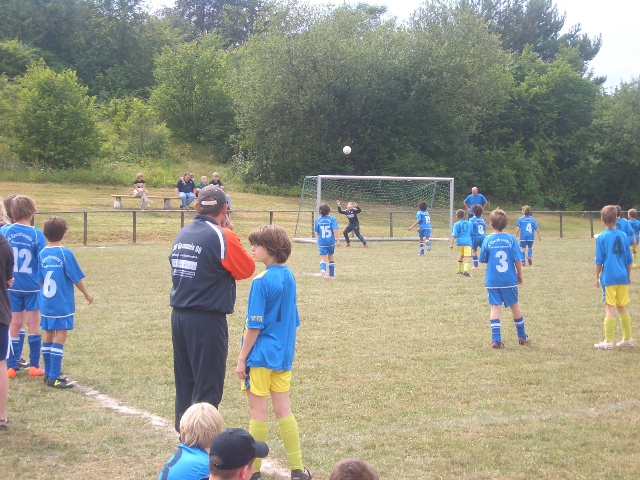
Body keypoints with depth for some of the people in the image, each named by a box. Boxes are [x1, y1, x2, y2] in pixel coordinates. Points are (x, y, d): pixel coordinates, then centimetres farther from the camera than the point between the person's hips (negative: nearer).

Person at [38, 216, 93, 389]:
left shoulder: (42, 253, 2)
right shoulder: (65, 253, -13)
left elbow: (40, 280, 9)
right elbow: (76, 278, -7)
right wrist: (86, 294, 8)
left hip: (46, 303, 6)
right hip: (62, 304, -6)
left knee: (48, 336, 13)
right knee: (60, 337, -4)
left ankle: (49, 373, 21)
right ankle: (54, 377, -7)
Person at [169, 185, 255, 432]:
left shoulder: (183, 234, 8)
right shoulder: (223, 237, -13)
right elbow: (247, 269, -4)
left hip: (179, 316, 7)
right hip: (207, 320, -7)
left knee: (185, 383, 16)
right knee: (208, 388, 0)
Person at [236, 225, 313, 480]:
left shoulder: (261, 281, -17)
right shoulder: (288, 277, 5)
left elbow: (254, 326, -16)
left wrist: (242, 358, -10)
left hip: (261, 355, -7)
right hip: (283, 354, 7)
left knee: (258, 412, 3)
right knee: (283, 410, 11)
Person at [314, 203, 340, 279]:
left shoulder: (318, 219, -1)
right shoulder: (332, 219, -7)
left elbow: (317, 232, 8)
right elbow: (335, 230, -16)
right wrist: (338, 240, -15)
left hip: (322, 242, 0)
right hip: (331, 241, 0)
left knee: (323, 258, -4)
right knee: (331, 257, 17)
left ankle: (323, 270, -34)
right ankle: (331, 275, 25)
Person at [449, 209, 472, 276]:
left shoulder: (456, 224, 1)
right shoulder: (469, 223, 13)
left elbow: (454, 235, -8)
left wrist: (451, 243, -10)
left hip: (460, 242, 0)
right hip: (468, 242, 0)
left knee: (461, 256, 20)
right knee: (468, 257, -9)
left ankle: (460, 270, 34)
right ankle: (466, 270, -30)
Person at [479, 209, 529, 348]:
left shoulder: (487, 240, -5)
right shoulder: (511, 239, -7)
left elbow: (483, 259, 3)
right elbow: (518, 260, -6)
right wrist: (520, 275, 8)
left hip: (492, 281, -1)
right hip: (509, 281, 1)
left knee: (495, 308, 0)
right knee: (515, 306, 15)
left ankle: (496, 340, -9)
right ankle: (522, 337, 29)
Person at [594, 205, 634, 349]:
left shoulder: (602, 237, -8)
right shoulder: (624, 236, 5)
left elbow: (599, 261, -7)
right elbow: (629, 260, 9)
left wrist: (597, 277, 4)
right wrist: (629, 276, 20)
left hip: (609, 278, -4)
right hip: (623, 278, 4)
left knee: (610, 308, -2)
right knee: (622, 307, 15)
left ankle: (608, 342, 0)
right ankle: (628, 339, 22)